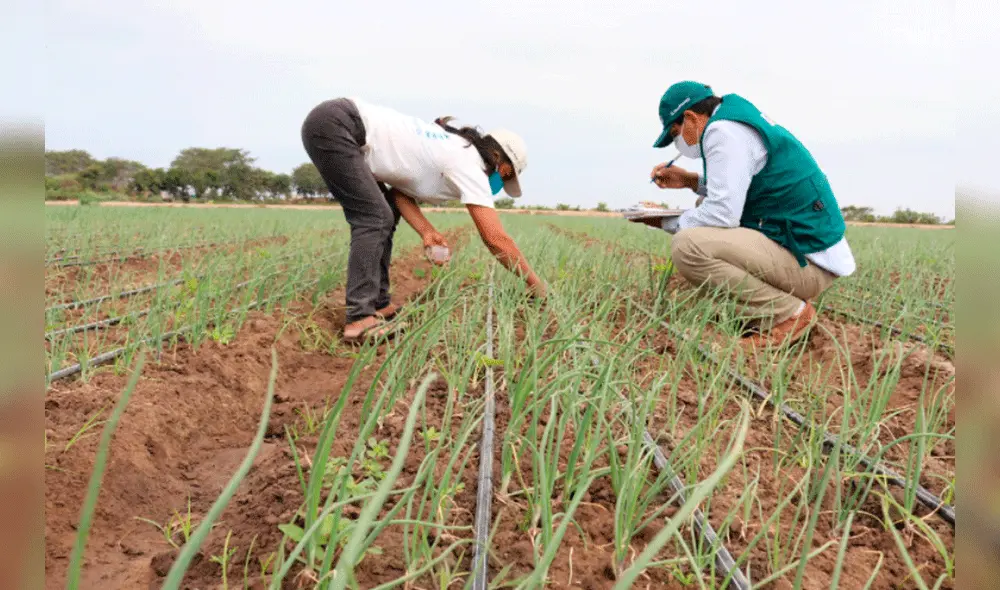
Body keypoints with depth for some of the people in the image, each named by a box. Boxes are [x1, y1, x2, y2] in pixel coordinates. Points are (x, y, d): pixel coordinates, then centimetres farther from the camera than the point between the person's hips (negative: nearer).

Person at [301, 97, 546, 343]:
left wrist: (427, 231, -4)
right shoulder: (470, 166, -12)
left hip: (333, 123, 10)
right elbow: (496, 238, -16)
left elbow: (399, 190, 9)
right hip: (333, 125, -10)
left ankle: (377, 305, 14)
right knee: (375, 218, -13)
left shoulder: (452, 153, 15)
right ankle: (360, 319, -15)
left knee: (382, 216, 12)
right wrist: (534, 283, -6)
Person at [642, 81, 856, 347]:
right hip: (806, 244, 11)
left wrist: (668, 222, -5)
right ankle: (788, 298, 13)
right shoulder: (740, 120, 16)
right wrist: (691, 180, 20)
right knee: (703, 208, 23)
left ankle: (789, 314, -10)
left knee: (686, 246, -25)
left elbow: (722, 214, -22)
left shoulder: (723, 130, -15)